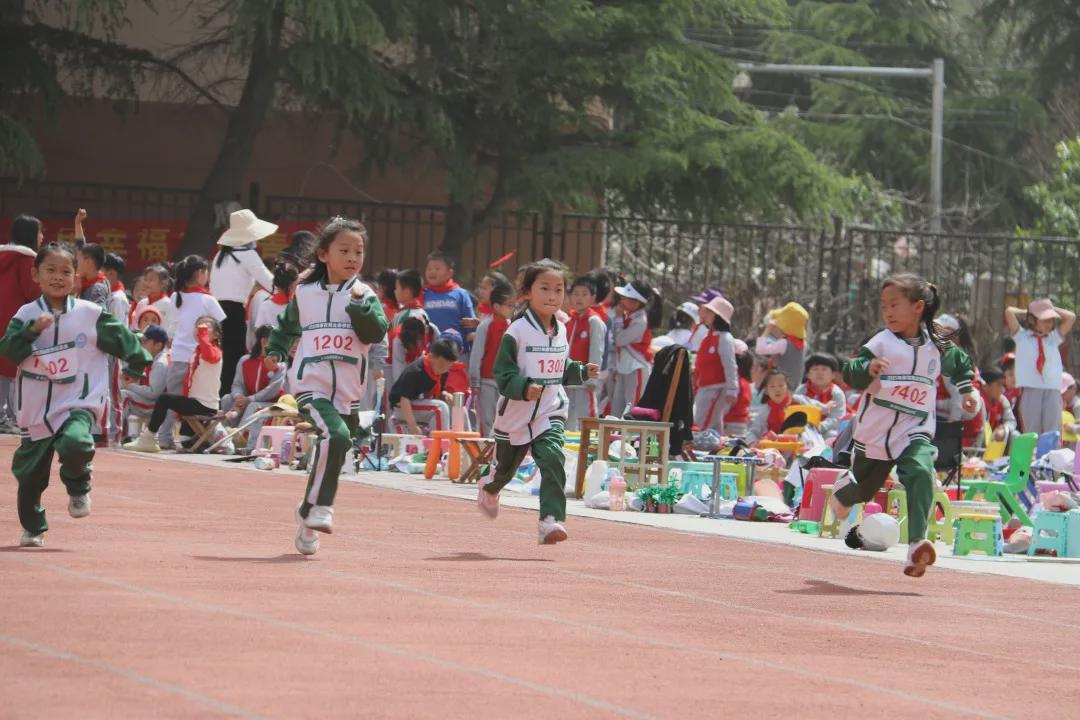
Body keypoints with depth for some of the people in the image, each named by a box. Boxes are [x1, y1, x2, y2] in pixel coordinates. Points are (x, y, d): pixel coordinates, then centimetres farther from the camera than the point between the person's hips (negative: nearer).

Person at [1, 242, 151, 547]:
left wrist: (137, 362, 14)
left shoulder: (91, 315, -2)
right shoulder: (26, 315, 0)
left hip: (78, 404, -2)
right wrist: (32, 331, -24)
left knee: (74, 443, -32)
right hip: (36, 408, 2)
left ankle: (78, 487, 0)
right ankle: (32, 528, 33)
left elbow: (121, 338, 11)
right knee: (29, 476, 8)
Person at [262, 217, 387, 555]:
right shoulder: (305, 293, 6)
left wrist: (359, 303, -18)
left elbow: (376, 333, -10)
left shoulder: (364, 295, 5)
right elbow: (286, 326, 23)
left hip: (348, 393, 3)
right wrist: (275, 352, 12)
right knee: (336, 436, -28)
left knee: (334, 449, 11)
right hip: (311, 385, -3)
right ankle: (320, 507, -23)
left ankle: (308, 517, 29)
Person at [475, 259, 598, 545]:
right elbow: (503, 374, -17)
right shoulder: (518, 331, -15)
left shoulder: (561, 331, 4)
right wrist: (524, 388, -33)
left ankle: (551, 520, -26)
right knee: (506, 465, 18)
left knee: (552, 459, -22)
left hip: (551, 412, 3)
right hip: (516, 414, -3)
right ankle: (489, 488, 54)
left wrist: (582, 372, 4)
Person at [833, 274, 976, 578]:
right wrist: (868, 368, -38)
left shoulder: (937, 347, 1)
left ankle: (916, 544, -35)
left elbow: (962, 364, 25)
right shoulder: (881, 343, -9)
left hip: (915, 431, 0)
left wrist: (967, 390, 16)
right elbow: (850, 373, -19)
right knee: (865, 487, 17)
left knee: (921, 474, -28)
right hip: (875, 432, 0)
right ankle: (842, 491, 57)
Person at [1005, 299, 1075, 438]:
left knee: (1053, 431, -4)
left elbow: (1071, 318, 15)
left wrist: (1052, 310, 16)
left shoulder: (1054, 337, 19)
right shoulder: (1022, 336, 11)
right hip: (1030, 388, -2)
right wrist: (1025, 313, 15)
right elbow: (1009, 313, 1)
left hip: (1053, 389, 3)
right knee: (1031, 431, -4)